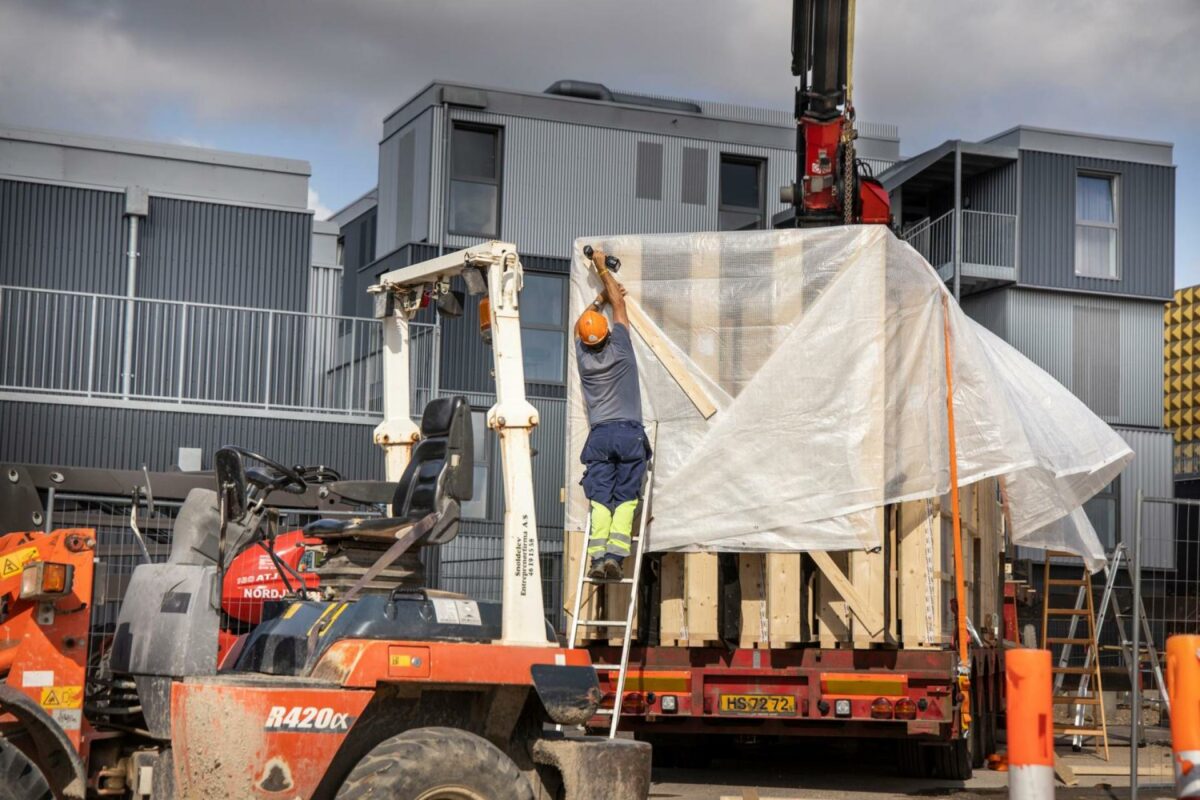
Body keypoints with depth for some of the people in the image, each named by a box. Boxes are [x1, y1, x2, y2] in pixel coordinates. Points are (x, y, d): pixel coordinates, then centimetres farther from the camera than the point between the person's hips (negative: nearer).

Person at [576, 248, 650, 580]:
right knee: (625, 499, -4)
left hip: (599, 434, 2)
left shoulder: (583, 356, 6)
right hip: (630, 433, -2)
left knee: (600, 499, -3)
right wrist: (602, 268, 26)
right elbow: (619, 303, 15)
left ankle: (597, 558, -16)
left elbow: (579, 325, 29)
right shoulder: (620, 346, 1)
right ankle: (614, 555, -17)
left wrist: (600, 299, 41)